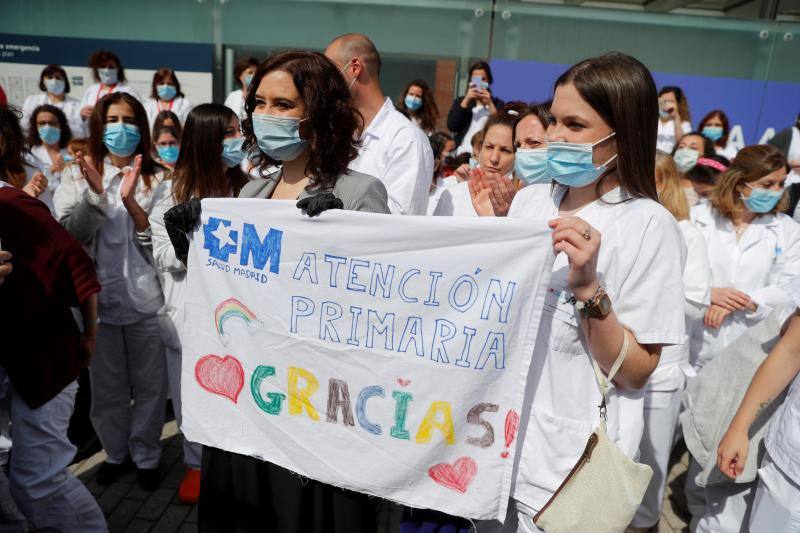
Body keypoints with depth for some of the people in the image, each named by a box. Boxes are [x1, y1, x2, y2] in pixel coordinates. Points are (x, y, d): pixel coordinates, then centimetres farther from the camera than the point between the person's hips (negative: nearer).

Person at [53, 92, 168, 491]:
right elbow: (68, 234, -5)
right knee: (107, 384, 13)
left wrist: (130, 201, -21)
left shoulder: (157, 178, 2)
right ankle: (116, 452, 35)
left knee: (149, 384, 7)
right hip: (98, 297, 1)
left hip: (146, 297, -1)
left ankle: (146, 456, 27)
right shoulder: (76, 175, 6)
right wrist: (95, 192, -19)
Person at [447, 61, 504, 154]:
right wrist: (466, 100, -6)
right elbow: (451, 126, -3)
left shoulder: (498, 103, 10)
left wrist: (490, 103, -9)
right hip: (463, 153, 1)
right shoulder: (460, 101, 13)